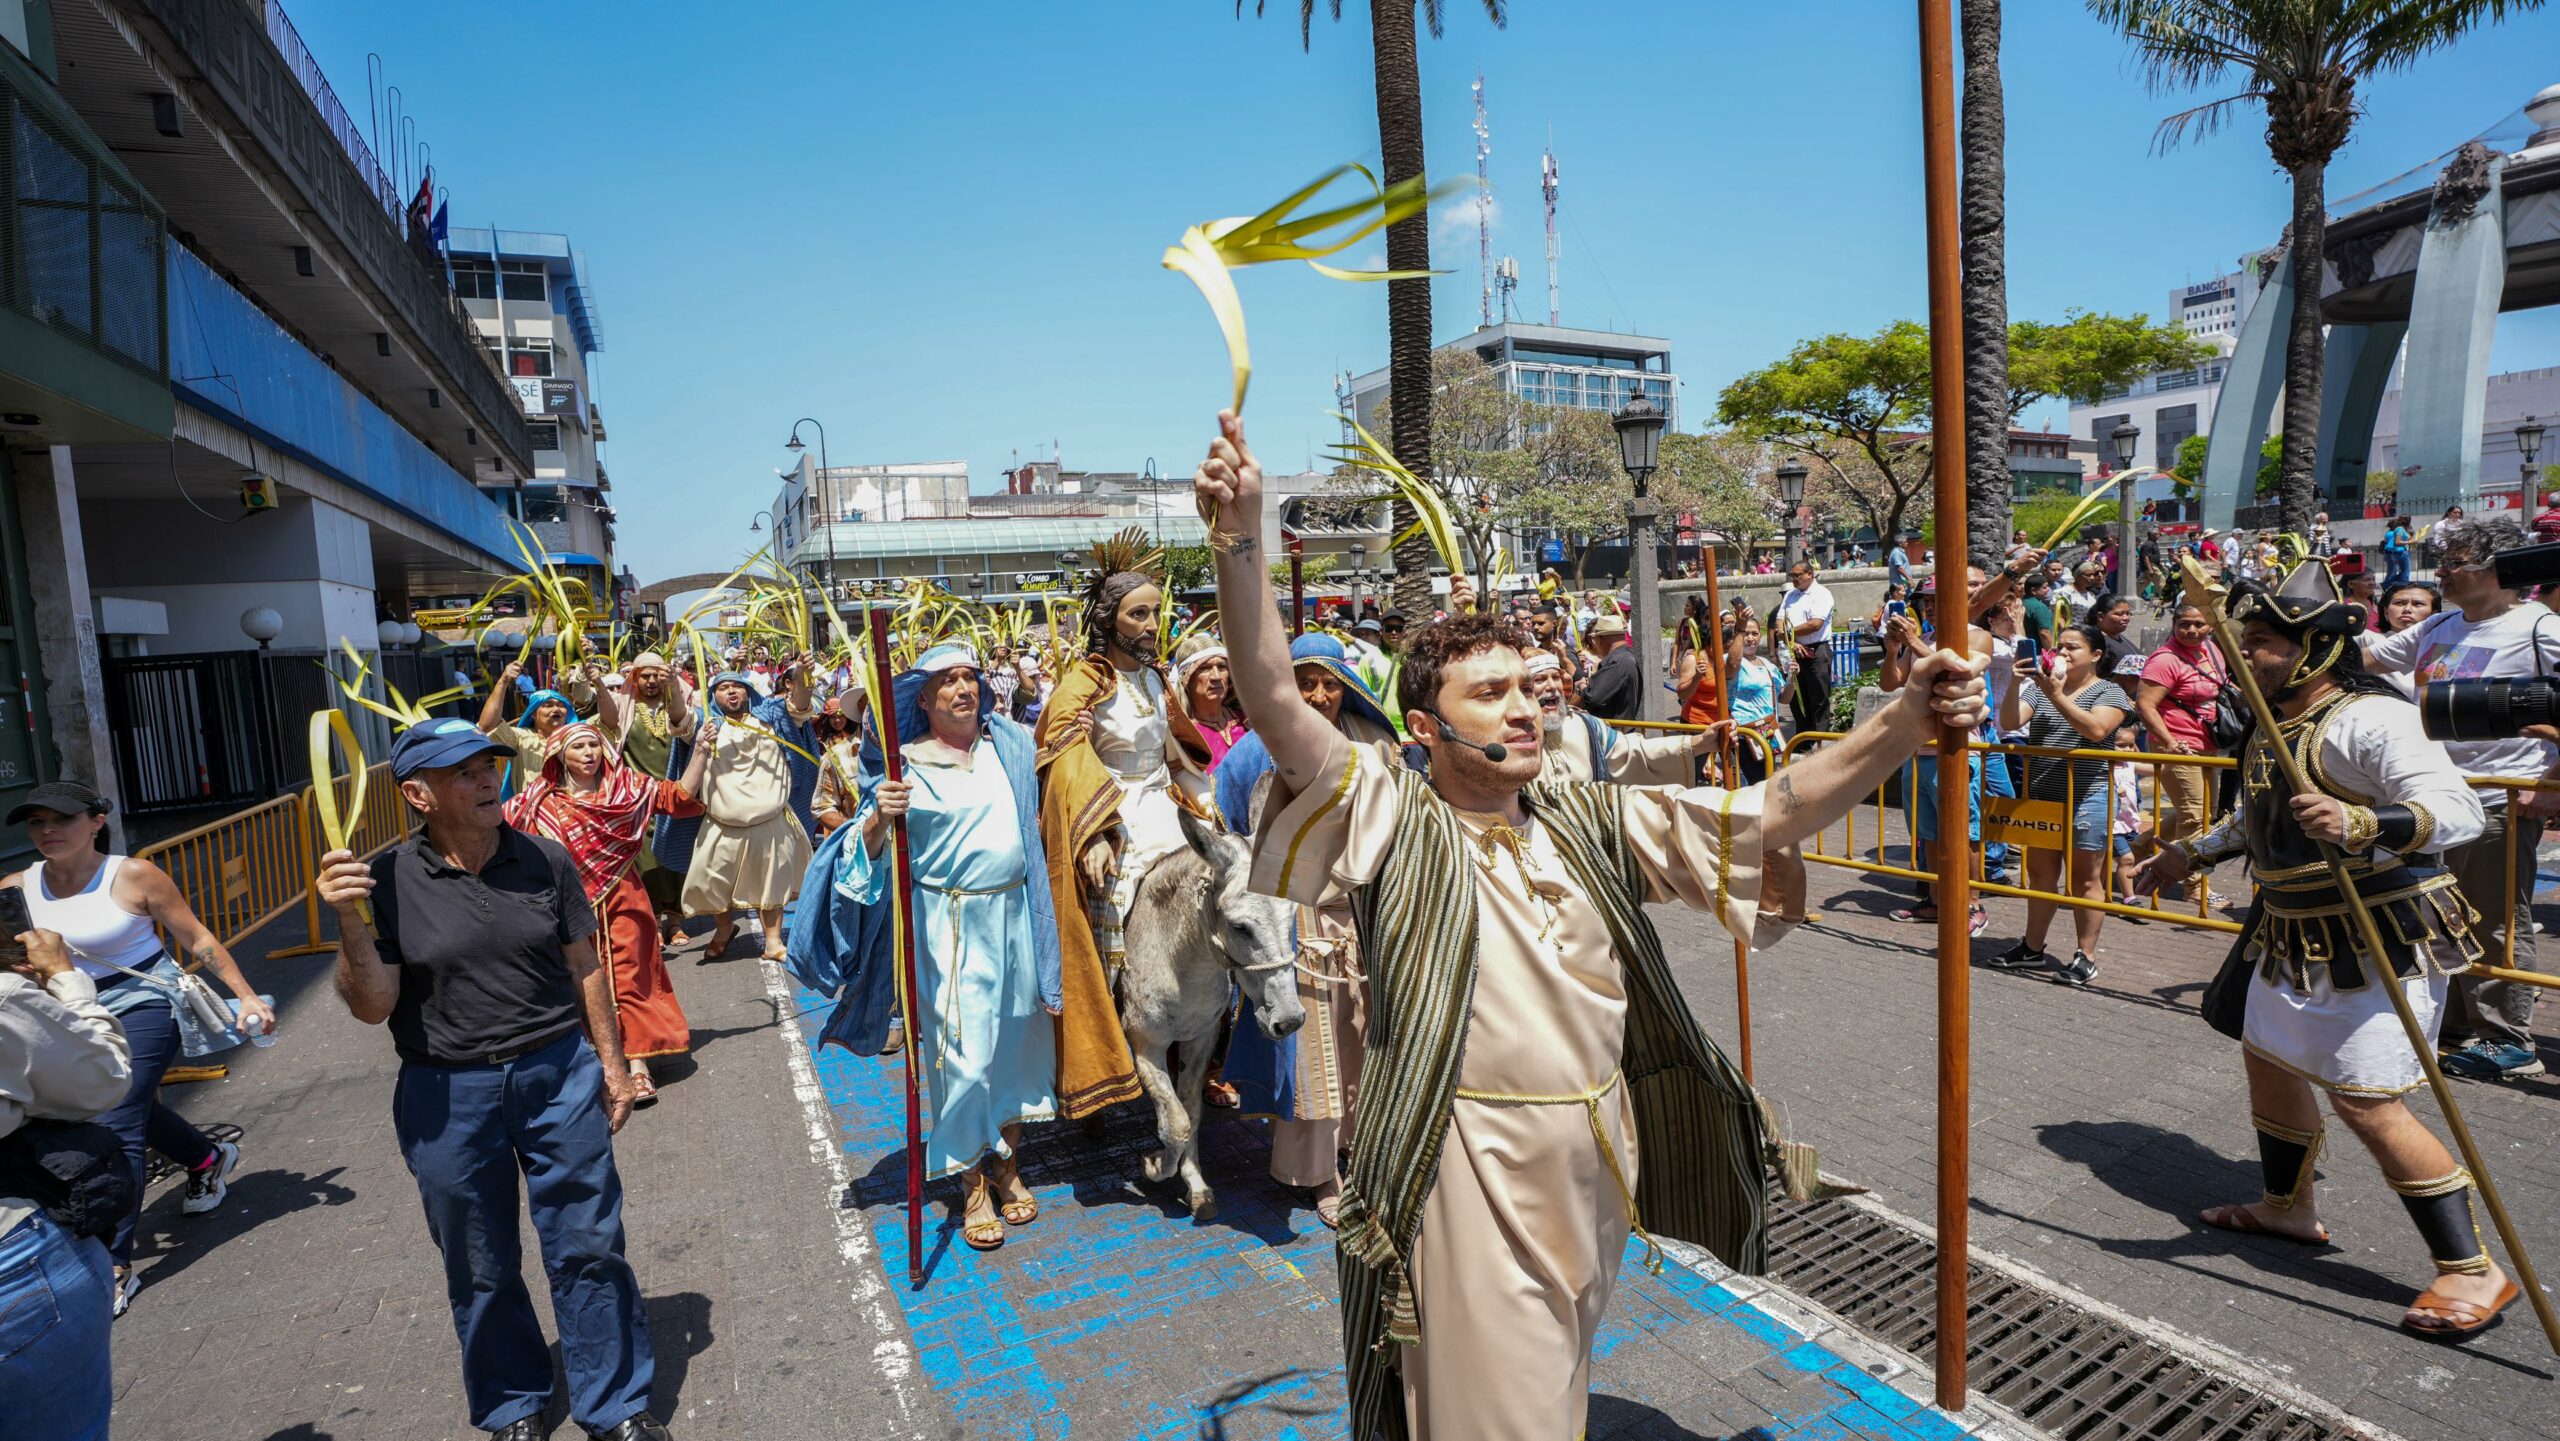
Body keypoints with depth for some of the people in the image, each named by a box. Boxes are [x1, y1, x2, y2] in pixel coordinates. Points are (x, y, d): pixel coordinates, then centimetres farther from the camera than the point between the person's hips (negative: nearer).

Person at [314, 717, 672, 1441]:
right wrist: (350, 922, -23)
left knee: (589, 1247, 7)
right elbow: (373, 1007, -8)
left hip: (560, 1073, 1)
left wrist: (611, 1060, 7)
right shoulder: (386, 881, -8)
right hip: (448, 1095, 0)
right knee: (482, 1271, 16)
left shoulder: (546, 860, -4)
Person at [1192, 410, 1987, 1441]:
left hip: (1595, 1163, 6)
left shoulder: (1596, 825, 2)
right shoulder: (1393, 822, -12)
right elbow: (1275, 706, -24)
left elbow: (1770, 815, -4)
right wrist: (1241, 537, -35)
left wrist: (1903, 726, -18)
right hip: (1471, 1176, -5)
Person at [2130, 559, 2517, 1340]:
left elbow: (2459, 810, -30)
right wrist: (2191, 855, 26)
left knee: (2368, 1102, -9)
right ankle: (2288, 1206, 38)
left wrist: (2359, 823, -45)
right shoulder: (2271, 728, 8)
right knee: (2266, 1056, 19)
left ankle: (2473, 1270, 8)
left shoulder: (2370, 719, -19)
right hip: (2295, 937, 9)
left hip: (2381, 941, -9)